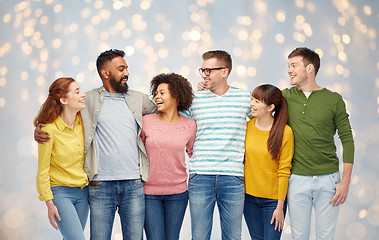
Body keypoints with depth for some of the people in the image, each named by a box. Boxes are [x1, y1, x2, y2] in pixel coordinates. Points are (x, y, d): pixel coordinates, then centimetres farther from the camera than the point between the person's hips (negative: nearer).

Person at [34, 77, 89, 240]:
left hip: (83, 191, 6)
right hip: (61, 192, -5)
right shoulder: (49, 130, -16)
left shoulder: (83, 121, 0)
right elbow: (43, 171, -10)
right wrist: (49, 203, -10)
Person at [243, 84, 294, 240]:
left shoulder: (284, 132, -12)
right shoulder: (247, 126, -1)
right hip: (249, 197, 4)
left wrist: (280, 207, -9)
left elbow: (284, 171, -10)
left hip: (273, 199, -3)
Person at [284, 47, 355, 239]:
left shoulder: (333, 99, 0)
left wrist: (345, 181, -4)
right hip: (297, 179, 1)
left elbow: (347, 140, 1)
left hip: (328, 179, -1)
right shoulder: (286, 97, 4)